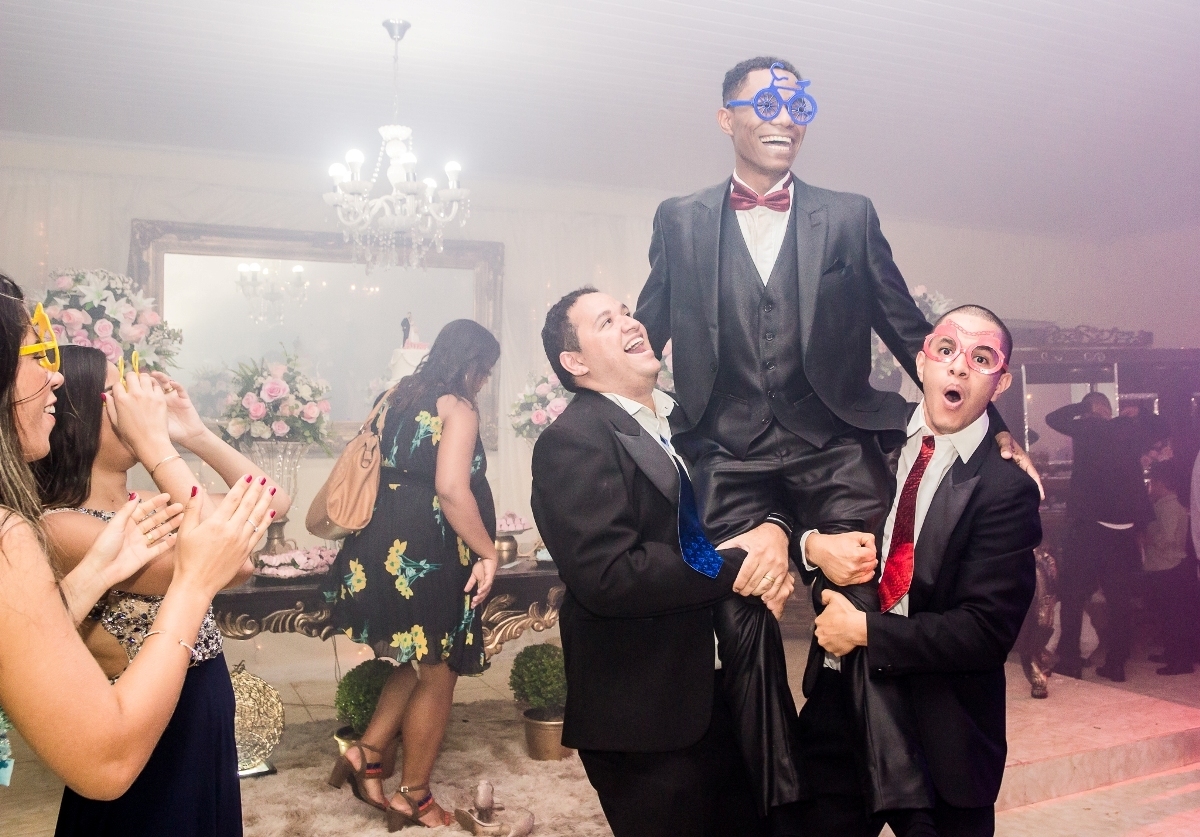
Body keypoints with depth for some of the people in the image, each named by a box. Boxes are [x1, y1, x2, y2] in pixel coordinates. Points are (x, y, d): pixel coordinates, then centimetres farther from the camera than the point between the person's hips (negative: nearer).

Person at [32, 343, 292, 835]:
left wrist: (195, 434, -3)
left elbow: (273, 503, 6)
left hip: (209, 727, 8)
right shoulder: (61, 528, -22)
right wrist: (156, 442, -26)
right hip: (148, 739, -8)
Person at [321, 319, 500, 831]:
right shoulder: (458, 409, -11)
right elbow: (451, 489, -24)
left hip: (383, 546, 8)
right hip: (431, 551, -8)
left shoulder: (396, 398, 12)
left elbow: (372, 468, 15)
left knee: (419, 664, 23)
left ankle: (366, 754, 15)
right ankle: (413, 797, 17)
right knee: (438, 674, 7)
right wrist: (487, 552, -18)